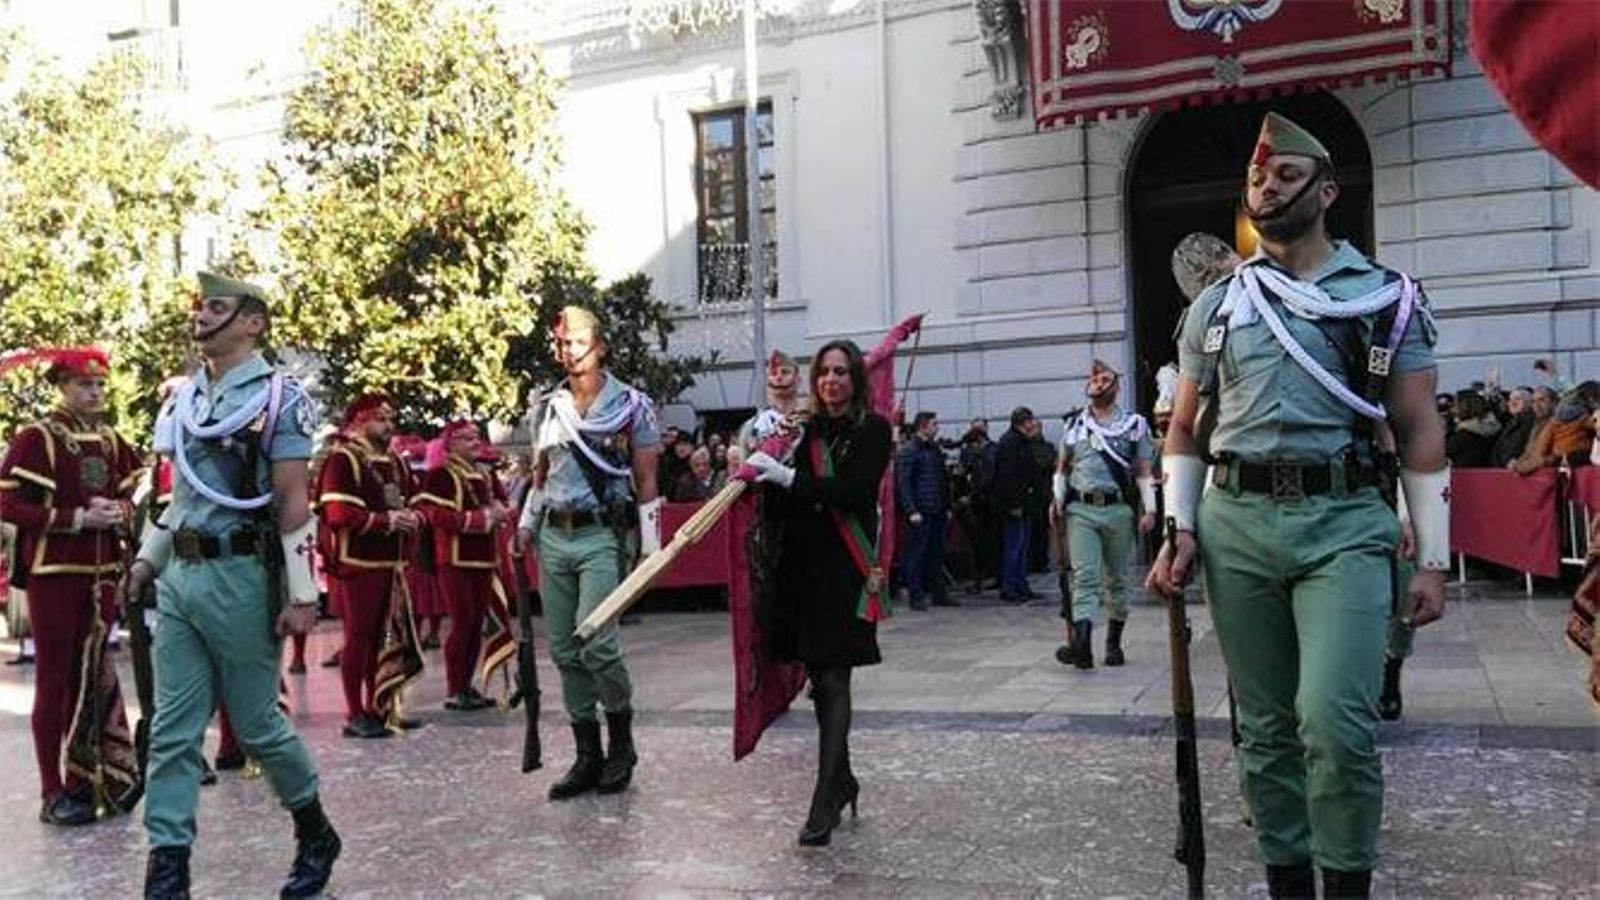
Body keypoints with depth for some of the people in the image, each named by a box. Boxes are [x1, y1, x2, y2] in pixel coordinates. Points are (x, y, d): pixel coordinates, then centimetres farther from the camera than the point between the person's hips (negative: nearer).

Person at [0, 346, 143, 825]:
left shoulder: (112, 441, 11)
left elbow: (133, 495, 18)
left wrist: (120, 513, -4)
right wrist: (78, 518, -18)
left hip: (102, 574, 5)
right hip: (55, 574, -5)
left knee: (92, 678, 11)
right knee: (55, 680, 1)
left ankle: (86, 780, 21)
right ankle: (54, 794, 8)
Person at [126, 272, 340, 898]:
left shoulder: (278, 397, -9)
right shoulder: (184, 397, 12)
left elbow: (293, 504, -12)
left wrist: (302, 595, -13)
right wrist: (148, 557, 19)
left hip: (239, 579, -6)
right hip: (178, 577, 7)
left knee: (256, 723, 5)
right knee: (172, 731, 4)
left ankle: (315, 834, 27)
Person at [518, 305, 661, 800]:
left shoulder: (631, 405, 0)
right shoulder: (548, 409, 13)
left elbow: (645, 480, 0)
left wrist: (650, 546, -3)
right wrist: (527, 523, 13)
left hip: (602, 536, -5)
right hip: (554, 537, 5)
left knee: (595, 642, -18)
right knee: (564, 651, 5)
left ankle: (622, 741, 4)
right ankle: (588, 756, 16)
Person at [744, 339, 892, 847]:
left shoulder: (873, 429, -2)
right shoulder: (809, 430, 13)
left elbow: (855, 491, -16)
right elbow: (788, 503, 12)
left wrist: (787, 477, -18)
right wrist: (764, 476, -7)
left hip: (847, 567, -6)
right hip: (805, 563, 6)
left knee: (833, 678, -8)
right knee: (821, 678, 12)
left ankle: (826, 801, -5)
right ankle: (841, 780, 29)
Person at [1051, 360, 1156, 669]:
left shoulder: (1135, 424, 9)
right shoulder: (1074, 426, 14)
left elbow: (1143, 471, 5)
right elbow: (1062, 469, 21)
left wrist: (1149, 509, -4)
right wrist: (1057, 498, 6)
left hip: (1119, 508, 0)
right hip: (1081, 510, 0)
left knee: (1117, 579, 8)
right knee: (1084, 576, -11)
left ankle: (1114, 643, 20)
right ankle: (1081, 643, -23)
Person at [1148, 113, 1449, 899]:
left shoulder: (1386, 297, 6)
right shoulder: (1216, 305, 12)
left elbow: (1421, 435, 4)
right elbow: (1184, 429, 15)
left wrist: (1432, 559, -1)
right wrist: (1180, 528, 3)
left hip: (1344, 525, -3)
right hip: (1236, 525, 3)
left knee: (1335, 720, -15)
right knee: (1265, 727, 8)